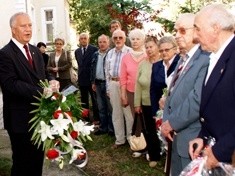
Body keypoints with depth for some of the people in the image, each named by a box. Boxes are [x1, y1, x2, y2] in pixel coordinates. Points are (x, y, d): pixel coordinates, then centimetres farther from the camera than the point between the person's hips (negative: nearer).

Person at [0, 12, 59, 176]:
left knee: (38, 158, 20)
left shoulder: (36, 51, 12)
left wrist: (51, 81, -10)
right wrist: (41, 91, -31)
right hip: (21, 118, -7)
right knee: (23, 163, 8)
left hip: (40, 115, 7)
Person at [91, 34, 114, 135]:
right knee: (101, 107, 13)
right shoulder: (95, 54, 12)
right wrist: (93, 82, 13)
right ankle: (103, 127, 23)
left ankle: (111, 128, 12)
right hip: (98, 83, 6)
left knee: (110, 108, 2)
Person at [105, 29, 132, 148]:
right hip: (113, 84, 6)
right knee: (116, 112, 12)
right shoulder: (110, 53, 13)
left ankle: (131, 138, 14)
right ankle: (119, 139, 24)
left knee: (128, 112, -1)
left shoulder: (130, 52, -6)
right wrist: (108, 87, 14)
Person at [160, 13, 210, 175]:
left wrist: (171, 124, -16)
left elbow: (198, 100, -26)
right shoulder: (183, 59, 14)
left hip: (192, 139, -8)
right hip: (177, 136, 9)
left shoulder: (206, 59, -18)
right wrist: (167, 122, 4)